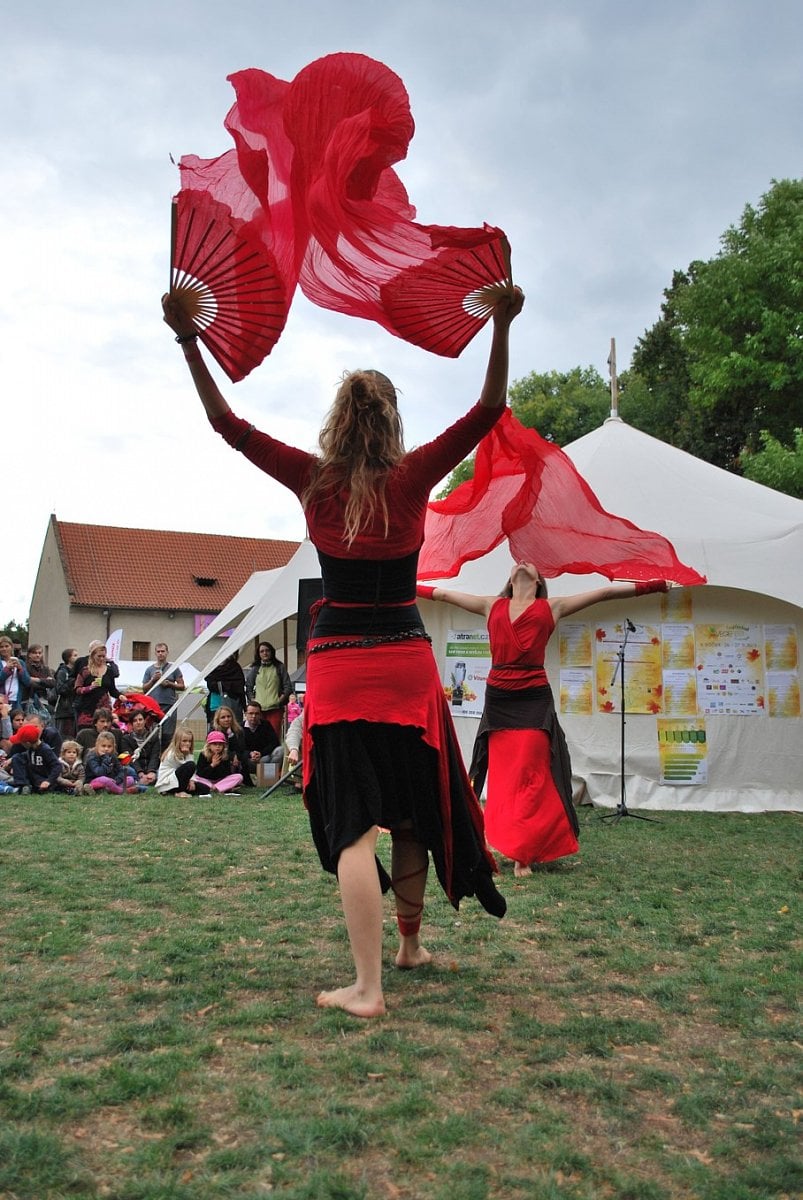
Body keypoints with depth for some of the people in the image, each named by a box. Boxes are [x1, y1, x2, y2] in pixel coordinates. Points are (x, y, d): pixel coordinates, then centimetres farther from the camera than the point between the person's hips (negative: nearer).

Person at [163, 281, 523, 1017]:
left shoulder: (315, 482, -3)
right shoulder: (413, 478, -4)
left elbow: (228, 424, 1)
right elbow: (489, 412, -2)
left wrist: (189, 343, 4)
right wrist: (502, 327, -3)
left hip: (338, 666, -1)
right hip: (407, 662, 1)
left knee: (352, 826, -1)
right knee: (416, 811, 18)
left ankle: (367, 987, -4)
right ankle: (411, 943, 35)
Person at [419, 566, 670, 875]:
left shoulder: (552, 607, 9)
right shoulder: (492, 606, 16)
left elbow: (605, 592, 8)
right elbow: (444, 593, 22)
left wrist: (652, 585, 5)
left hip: (534, 702, -2)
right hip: (498, 701, 2)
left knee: (530, 777, -4)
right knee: (503, 777, 3)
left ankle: (523, 852, 4)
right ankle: (517, 847, 14)